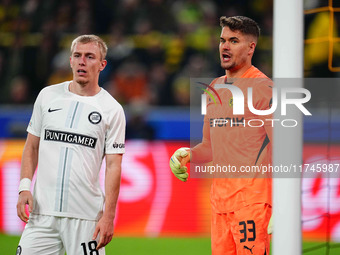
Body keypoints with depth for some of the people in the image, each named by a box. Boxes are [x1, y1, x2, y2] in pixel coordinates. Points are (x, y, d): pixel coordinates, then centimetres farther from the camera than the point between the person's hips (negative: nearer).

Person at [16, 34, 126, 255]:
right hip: (42, 211, 2)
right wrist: (25, 187, 0)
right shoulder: (48, 96, 9)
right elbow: (32, 146, 15)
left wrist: (108, 216, -9)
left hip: (86, 216, -2)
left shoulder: (112, 110, 1)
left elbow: (113, 165, -2)